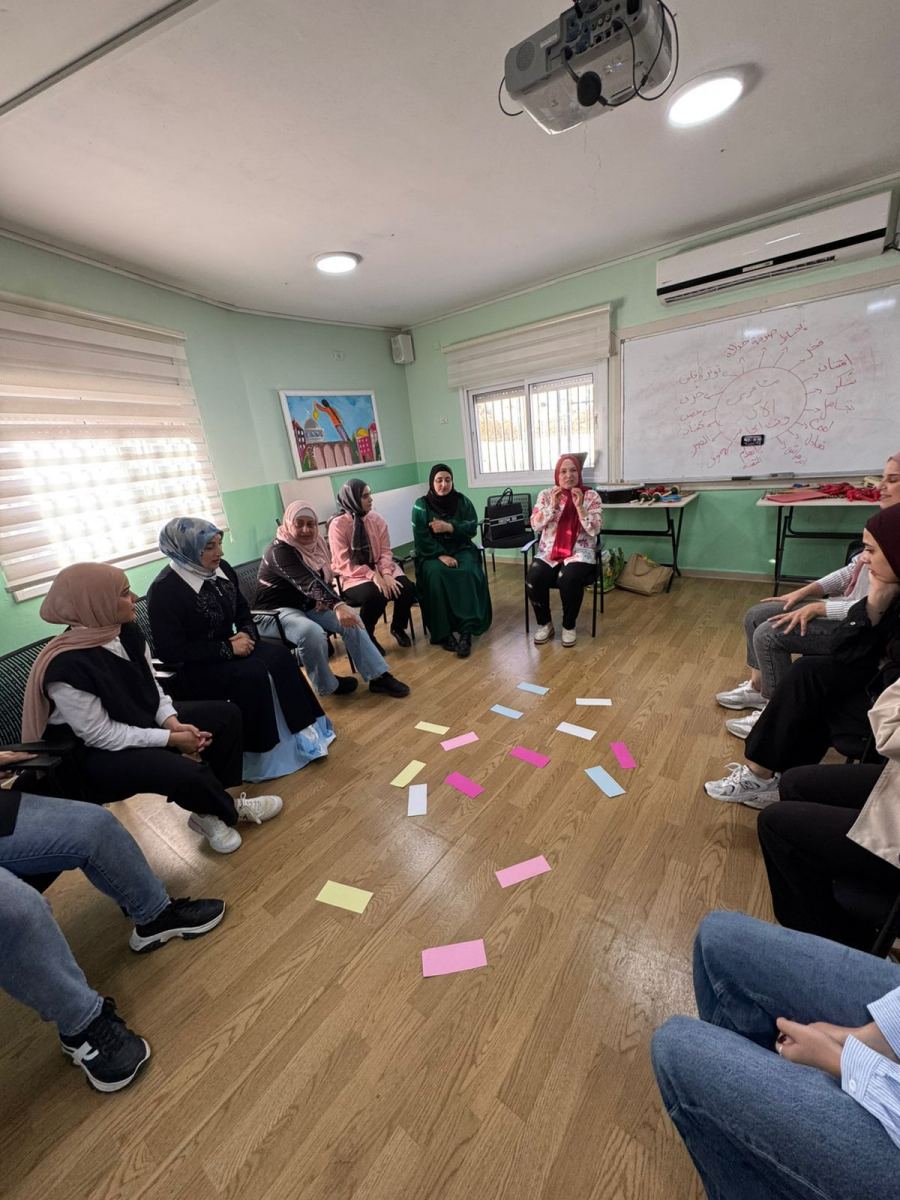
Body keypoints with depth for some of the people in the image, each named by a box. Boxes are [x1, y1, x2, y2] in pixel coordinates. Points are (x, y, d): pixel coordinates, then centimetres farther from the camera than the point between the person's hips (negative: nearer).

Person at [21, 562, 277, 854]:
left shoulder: (126, 632, -9)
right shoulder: (68, 667, -30)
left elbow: (151, 685, 1)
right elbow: (101, 734, -24)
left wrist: (173, 722, -15)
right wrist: (171, 738, -22)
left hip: (142, 717, 8)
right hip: (90, 752, -8)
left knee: (226, 714, -2)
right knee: (185, 772, -29)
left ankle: (211, 806, 8)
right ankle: (226, 811, 6)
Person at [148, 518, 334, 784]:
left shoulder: (221, 569, 1)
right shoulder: (165, 589, -19)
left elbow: (242, 610, 13)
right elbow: (171, 651, -21)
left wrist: (248, 634, -10)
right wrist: (228, 649, -23)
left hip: (230, 648, 7)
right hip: (191, 667, -6)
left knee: (279, 656, -18)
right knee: (252, 674, -29)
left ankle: (301, 728, -9)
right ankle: (258, 753, -13)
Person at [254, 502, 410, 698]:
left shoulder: (314, 543, 2)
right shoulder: (279, 551, -23)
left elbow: (322, 579, 10)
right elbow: (307, 582, -38)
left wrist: (326, 600, -13)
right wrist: (337, 605, -52)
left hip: (305, 605, 8)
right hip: (274, 612, -8)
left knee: (351, 619, -11)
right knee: (312, 632, -35)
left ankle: (378, 676, -9)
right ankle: (327, 686, -11)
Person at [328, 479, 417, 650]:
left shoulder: (377, 518, 2)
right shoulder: (338, 525, -11)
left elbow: (385, 551, -1)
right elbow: (343, 563, -16)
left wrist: (386, 574, -21)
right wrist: (372, 575, -26)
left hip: (379, 569, 4)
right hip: (353, 576, -4)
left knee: (407, 589, -22)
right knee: (375, 596, -35)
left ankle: (398, 628, 8)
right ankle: (366, 636, -3)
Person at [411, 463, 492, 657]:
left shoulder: (462, 501, 5)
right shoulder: (421, 505, -2)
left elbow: (472, 528, -1)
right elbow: (421, 539, -8)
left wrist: (449, 527, -16)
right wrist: (441, 555, -21)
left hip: (461, 549, 2)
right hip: (432, 553, -1)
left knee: (468, 573, -30)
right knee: (436, 575, -33)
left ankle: (466, 631, -31)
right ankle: (443, 633, -26)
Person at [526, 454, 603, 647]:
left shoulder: (591, 496, 2)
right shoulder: (546, 494, 7)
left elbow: (594, 530, -7)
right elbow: (535, 526, -2)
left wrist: (580, 506, -17)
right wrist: (552, 505, -13)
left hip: (580, 553, -2)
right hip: (549, 552, 2)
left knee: (569, 580, -34)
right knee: (533, 579, -27)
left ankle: (569, 626, -7)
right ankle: (544, 623, -3)